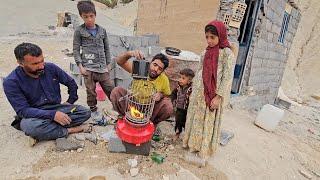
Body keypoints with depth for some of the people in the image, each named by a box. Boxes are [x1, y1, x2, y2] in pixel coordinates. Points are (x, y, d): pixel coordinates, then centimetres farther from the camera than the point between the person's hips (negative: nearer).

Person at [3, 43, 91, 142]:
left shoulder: (51, 68, -5)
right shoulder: (11, 82, -15)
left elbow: (71, 83, 9)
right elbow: (23, 110, -20)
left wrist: (70, 102, 4)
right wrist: (52, 114, -31)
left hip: (56, 108, 3)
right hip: (34, 115, -3)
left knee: (85, 112, -16)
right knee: (31, 126, -39)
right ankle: (69, 130, -17)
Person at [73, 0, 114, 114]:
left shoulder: (102, 30, 9)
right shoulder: (79, 31, 2)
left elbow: (106, 49, 14)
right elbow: (76, 50, 1)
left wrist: (107, 65, 11)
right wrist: (80, 66, -8)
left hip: (102, 67, 2)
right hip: (88, 68, -2)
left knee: (110, 89, 4)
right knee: (91, 91, 5)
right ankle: (93, 111, 21)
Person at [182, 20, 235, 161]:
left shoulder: (226, 52, -8)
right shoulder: (206, 52, 10)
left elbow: (227, 77, -12)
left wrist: (218, 97, -17)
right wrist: (193, 91, 13)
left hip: (212, 94, -6)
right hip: (199, 93, 6)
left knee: (208, 122, 7)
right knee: (195, 119, 15)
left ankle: (204, 149, 25)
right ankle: (193, 143, 34)